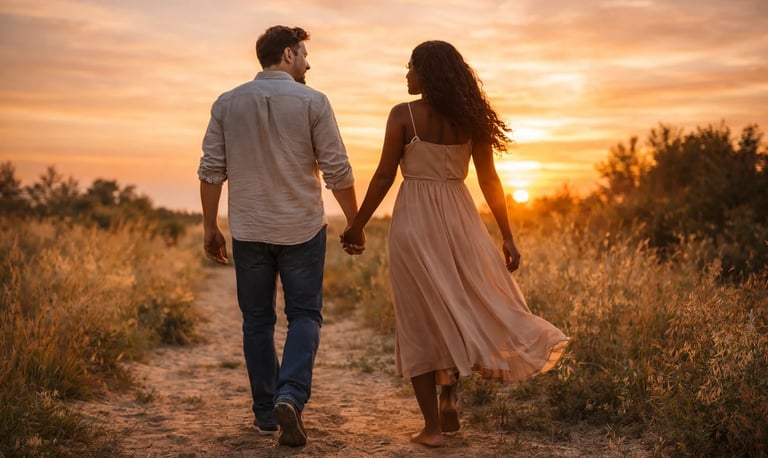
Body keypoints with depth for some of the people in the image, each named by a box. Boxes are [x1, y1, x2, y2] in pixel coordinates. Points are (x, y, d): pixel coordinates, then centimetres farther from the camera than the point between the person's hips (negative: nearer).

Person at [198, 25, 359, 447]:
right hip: (302, 229, -2)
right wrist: (355, 222, 5)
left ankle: (265, 413, 18)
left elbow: (211, 171, 1)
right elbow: (337, 170, -6)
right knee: (304, 315, 9)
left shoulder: (227, 104, 2)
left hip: (248, 231, 3)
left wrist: (210, 227, 10)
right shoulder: (312, 102, -6)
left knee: (257, 320, 12)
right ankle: (291, 396, -11)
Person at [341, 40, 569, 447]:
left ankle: (432, 425, 8)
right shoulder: (469, 118, 4)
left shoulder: (403, 115, -7)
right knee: (467, 306, 23)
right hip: (459, 218, 3)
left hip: (414, 219, -3)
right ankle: (449, 392, 11)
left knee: (421, 322, 5)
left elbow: (384, 176, -7)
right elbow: (489, 181, 4)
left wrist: (357, 227, 2)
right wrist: (507, 237, 10)